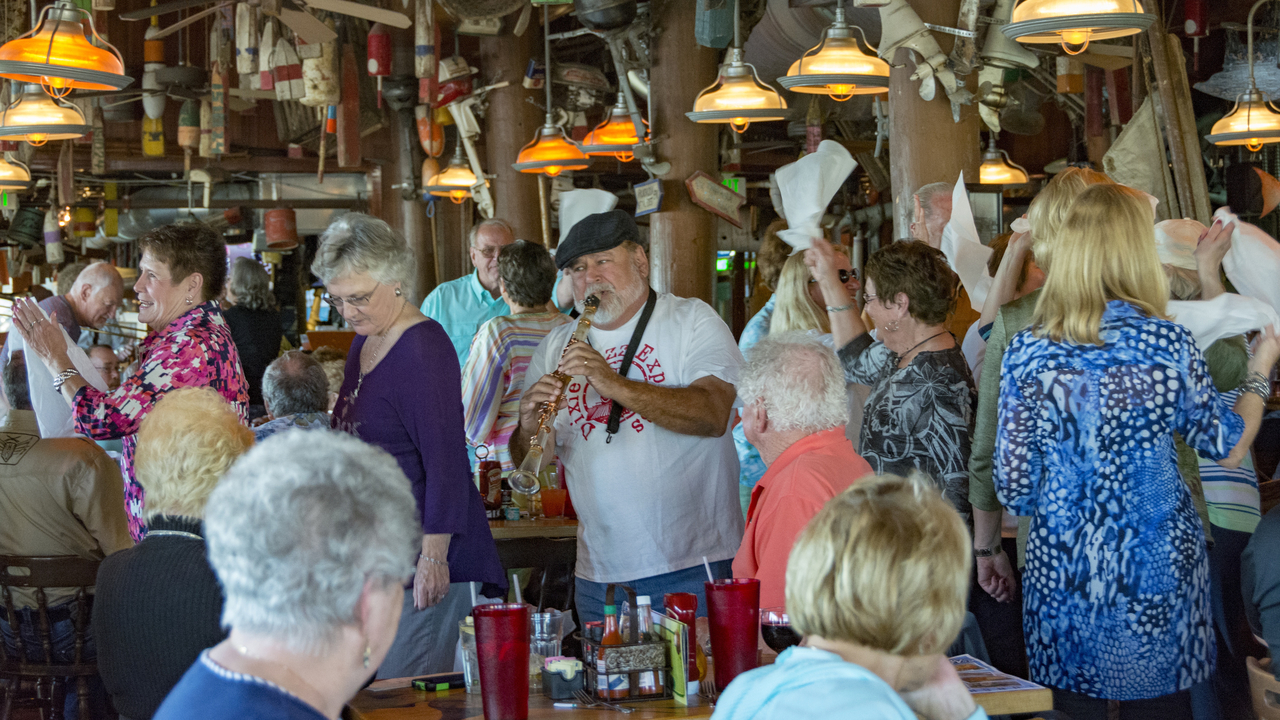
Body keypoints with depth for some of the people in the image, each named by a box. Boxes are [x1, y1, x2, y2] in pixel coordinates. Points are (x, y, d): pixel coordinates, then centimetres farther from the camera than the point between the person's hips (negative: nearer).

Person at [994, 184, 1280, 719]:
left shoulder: (1028, 351, -6)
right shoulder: (1167, 343, -8)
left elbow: (1012, 485, -3)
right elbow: (1229, 448, 4)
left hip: (1063, 569, 1)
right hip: (1157, 574, -1)